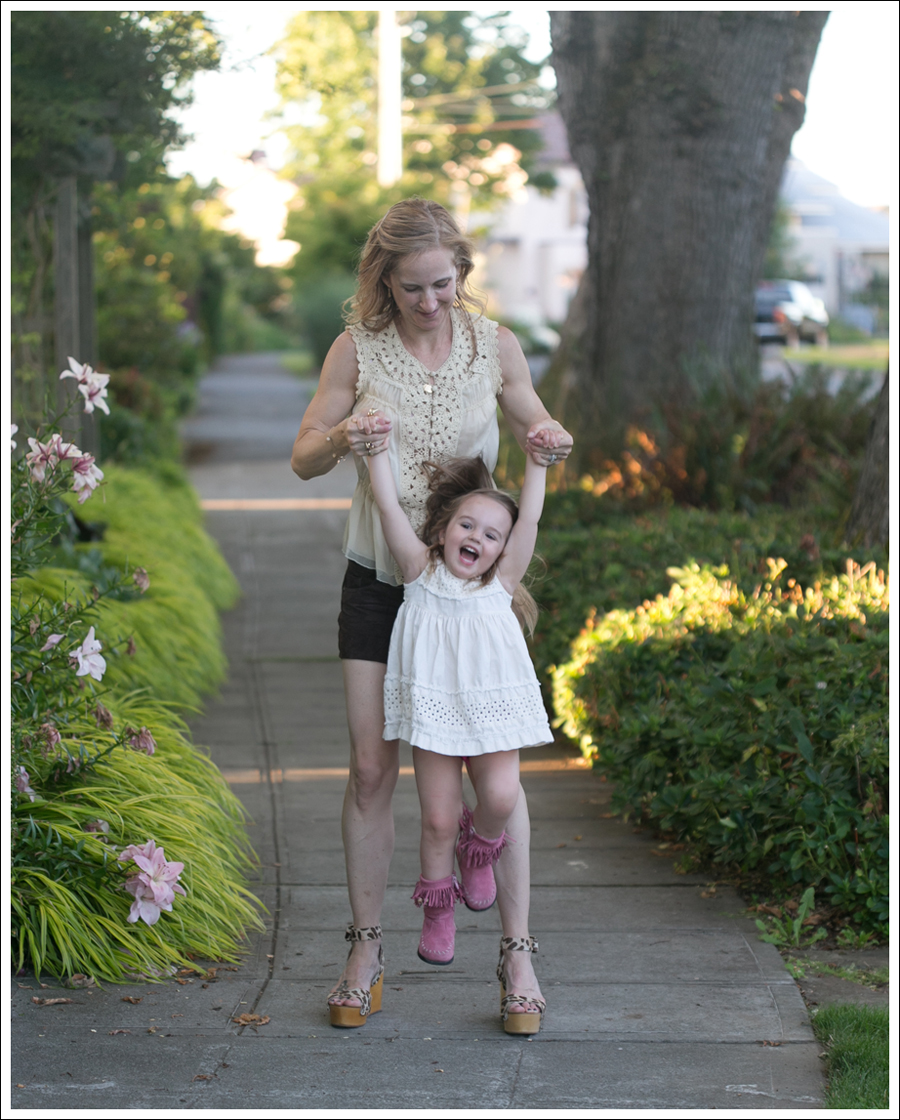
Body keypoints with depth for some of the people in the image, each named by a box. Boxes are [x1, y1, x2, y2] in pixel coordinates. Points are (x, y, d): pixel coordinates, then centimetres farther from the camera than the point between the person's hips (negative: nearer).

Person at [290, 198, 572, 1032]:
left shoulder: (492, 344, -3)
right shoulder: (358, 348, -5)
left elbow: (533, 423, 13)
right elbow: (302, 458, -1)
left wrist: (548, 440, -12)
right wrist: (343, 438, -24)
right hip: (379, 580, 0)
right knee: (371, 768, 0)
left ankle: (517, 950, 10)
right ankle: (366, 947, 15)